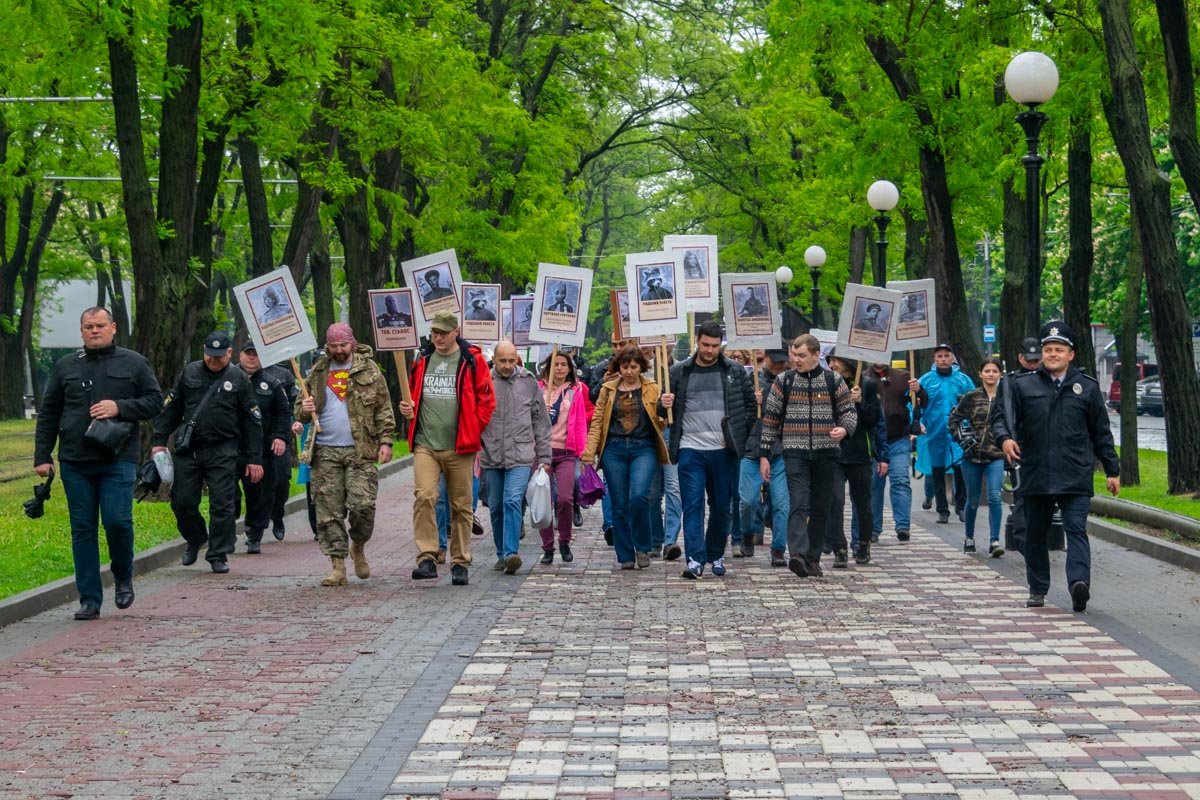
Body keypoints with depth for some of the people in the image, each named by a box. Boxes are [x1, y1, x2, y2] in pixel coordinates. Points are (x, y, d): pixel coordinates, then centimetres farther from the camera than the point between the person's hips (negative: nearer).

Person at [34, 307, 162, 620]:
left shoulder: (134, 363, 7)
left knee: (117, 521, -13)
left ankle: (123, 577, 15)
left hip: (119, 460, -2)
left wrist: (120, 407, -11)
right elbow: (48, 415, 14)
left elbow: (155, 401, 5)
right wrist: (42, 456, 7)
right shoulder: (65, 366, 12)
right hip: (75, 463, 3)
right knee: (82, 529, 3)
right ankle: (90, 600, 8)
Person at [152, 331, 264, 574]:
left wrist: (254, 459, 3)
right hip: (188, 450, 2)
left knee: (222, 505, -3)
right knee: (182, 502, 3)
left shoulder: (238, 379, 4)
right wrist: (159, 441, 5)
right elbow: (171, 408, 13)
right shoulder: (189, 373, 8)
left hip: (223, 453, -2)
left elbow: (252, 421, 6)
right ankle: (195, 539, 30)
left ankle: (219, 556, 8)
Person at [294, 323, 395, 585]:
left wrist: (385, 441, -5)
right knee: (329, 512, -1)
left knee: (363, 504, -11)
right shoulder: (317, 373, 13)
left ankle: (358, 547, 17)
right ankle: (337, 566, 4)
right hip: (326, 453, 3)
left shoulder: (369, 370, 6)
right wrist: (305, 410, -4)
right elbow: (300, 412, 20)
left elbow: (384, 410, 4)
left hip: (361, 451, -3)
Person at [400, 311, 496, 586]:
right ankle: (427, 558, -15)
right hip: (425, 446, 2)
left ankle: (460, 563, 15)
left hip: (459, 448, -2)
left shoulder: (472, 361, 1)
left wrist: (472, 431, -4)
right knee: (424, 496, -17)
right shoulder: (423, 361, 12)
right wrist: (408, 409, 4)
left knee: (461, 506, 6)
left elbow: (487, 400, 3)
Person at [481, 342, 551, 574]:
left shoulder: (528, 382, 5)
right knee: (496, 507, 9)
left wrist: (544, 457, 7)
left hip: (520, 456, -1)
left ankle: (510, 553, -22)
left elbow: (541, 422, 10)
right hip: (491, 457, 2)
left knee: (513, 501, -17)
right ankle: (502, 554, 21)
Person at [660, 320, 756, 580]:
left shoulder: (735, 371, 5)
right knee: (693, 505, -8)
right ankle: (695, 559, -11)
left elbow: (751, 404, 11)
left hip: (724, 451, 1)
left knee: (722, 506, 9)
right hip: (690, 449, -1)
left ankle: (716, 556, 22)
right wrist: (664, 404, -11)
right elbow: (668, 408, 13)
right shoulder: (679, 372, 5)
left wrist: (738, 432, 1)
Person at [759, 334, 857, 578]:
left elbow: (849, 411, 8)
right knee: (798, 504, -16)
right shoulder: (783, 381, 5)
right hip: (795, 452, -1)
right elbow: (770, 419, 8)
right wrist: (764, 455, 4)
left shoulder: (834, 381, 5)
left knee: (820, 508, 6)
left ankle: (813, 559, 14)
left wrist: (844, 428, -15)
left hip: (826, 453, 2)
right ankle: (797, 554, -29)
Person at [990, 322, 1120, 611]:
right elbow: (1000, 414, 7)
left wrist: (1112, 470, 12)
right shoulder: (1022, 385, 7)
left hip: (1076, 477, -2)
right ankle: (1037, 590, 21)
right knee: (1035, 536, 10)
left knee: (1076, 530, -14)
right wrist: (1005, 437, -15)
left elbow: (1101, 433, 13)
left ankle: (1079, 583, -26)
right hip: (1035, 476, 2)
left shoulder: (1087, 387, 9)